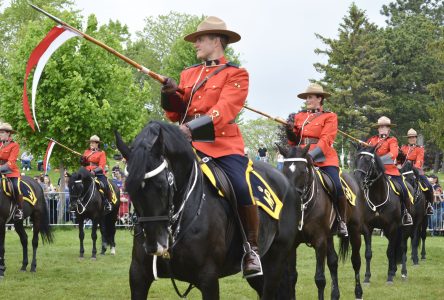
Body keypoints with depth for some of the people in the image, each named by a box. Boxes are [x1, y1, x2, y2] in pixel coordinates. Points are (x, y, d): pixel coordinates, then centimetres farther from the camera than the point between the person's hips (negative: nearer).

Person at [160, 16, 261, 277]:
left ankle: (252, 248, -6)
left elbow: (225, 110, -13)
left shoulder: (236, 75, 2)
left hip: (224, 144, -5)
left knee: (243, 189, -25)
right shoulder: (189, 75, 19)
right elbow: (176, 114, 18)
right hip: (190, 143, 5)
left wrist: (193, 127, -27)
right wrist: (171, 95, -5)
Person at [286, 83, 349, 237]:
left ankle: (342, 221, -3)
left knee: (337, 187, -21)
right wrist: (290, 128, -2)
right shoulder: (299, 116, 16)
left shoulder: (329, 116, 4)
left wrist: (313, 154, -23)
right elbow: (293, 141, 18)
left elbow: (326, 139, -8)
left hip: (324, 159, -4)